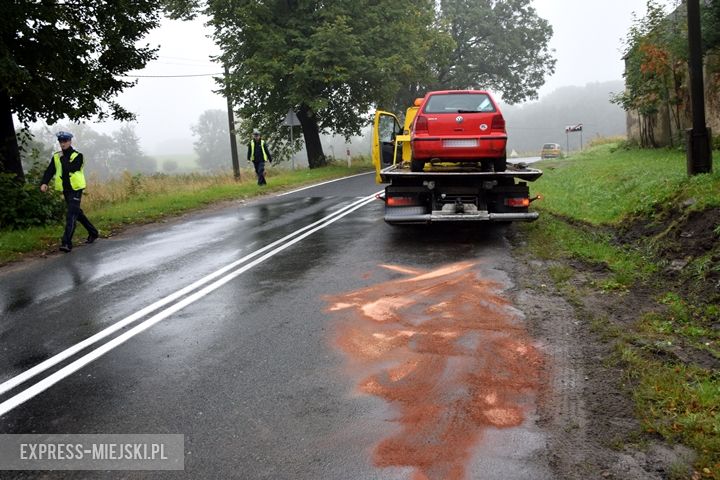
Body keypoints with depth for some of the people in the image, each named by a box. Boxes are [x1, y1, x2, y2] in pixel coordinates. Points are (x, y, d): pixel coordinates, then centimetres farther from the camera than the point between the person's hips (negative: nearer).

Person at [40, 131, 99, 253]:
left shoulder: (77, 156, -6)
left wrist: (63, 158, -12)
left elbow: (70, 168, -22)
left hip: (76, 189, -6)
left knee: (71, 215, -14)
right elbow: (49, 171, 0)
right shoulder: (56, 157, 9)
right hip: (65, 190, 6)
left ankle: (67, 243, -19)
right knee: (77, 213, 16)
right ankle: (93, 233, 32)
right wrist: (44, 183, -15)